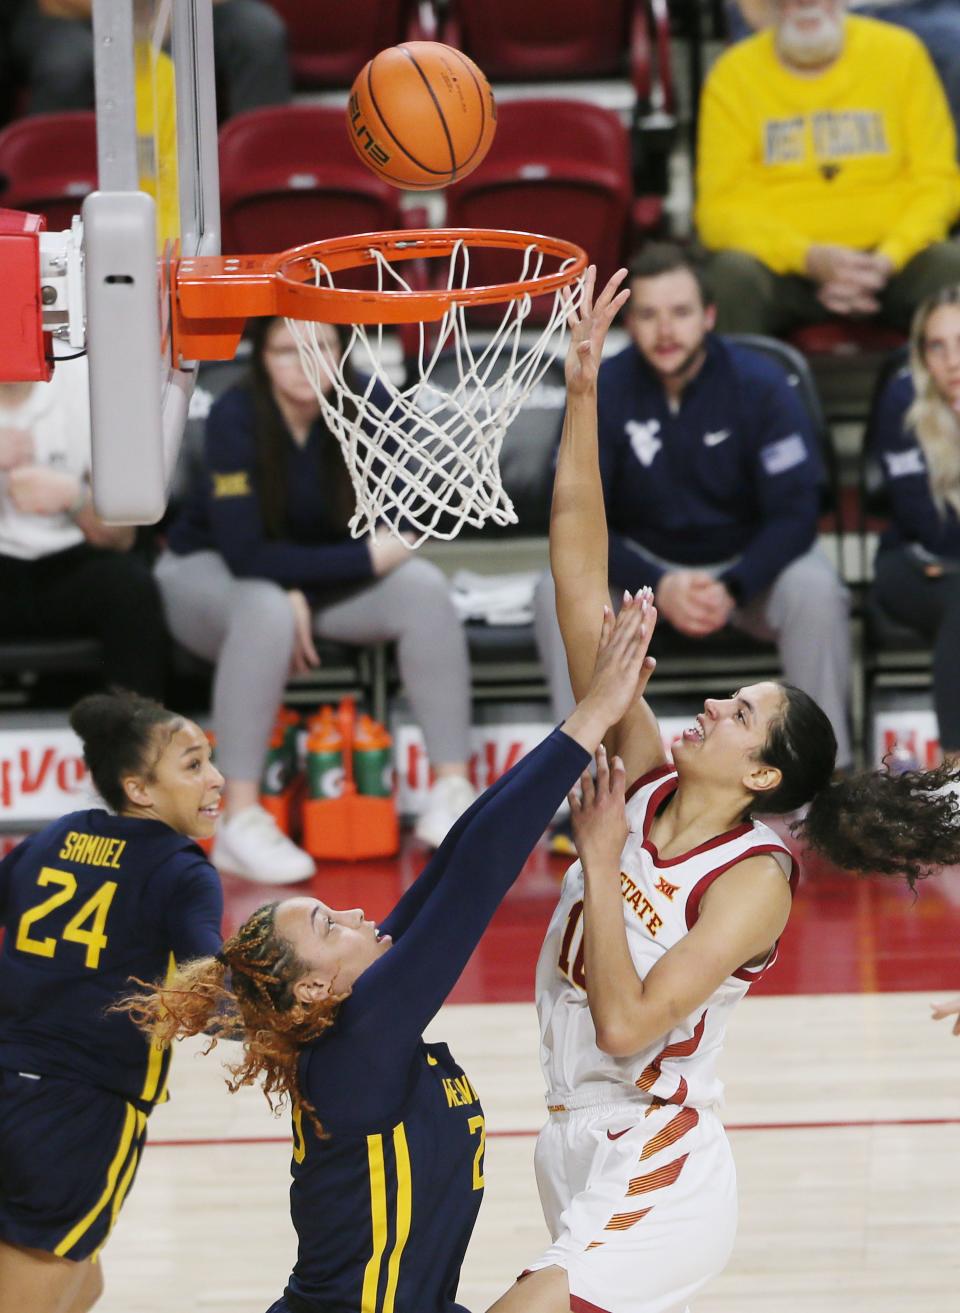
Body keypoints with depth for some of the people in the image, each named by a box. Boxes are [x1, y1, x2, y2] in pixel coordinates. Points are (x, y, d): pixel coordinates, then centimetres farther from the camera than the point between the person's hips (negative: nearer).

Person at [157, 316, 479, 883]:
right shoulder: (236, 417, -25)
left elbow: (394, 531, -10)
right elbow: (245, 554, -29)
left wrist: (302, 591, -23)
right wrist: (368, 558, -27)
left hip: (320, 577, 4)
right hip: (208, 575, -4)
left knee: (424, 588, -21)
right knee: (268, 610, -37)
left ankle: (453, 792, -20)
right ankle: (241, 824, -35)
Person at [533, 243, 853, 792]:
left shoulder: (760, 384, -15)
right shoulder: (603, 392, -13)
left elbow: (796, 513, -17)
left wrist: (732, 588, -34)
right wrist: (659, 587, -31)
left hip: (749, 561, -1)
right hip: (644, 564, 1)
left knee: (815, 588, -33)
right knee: (559, 591, -28)